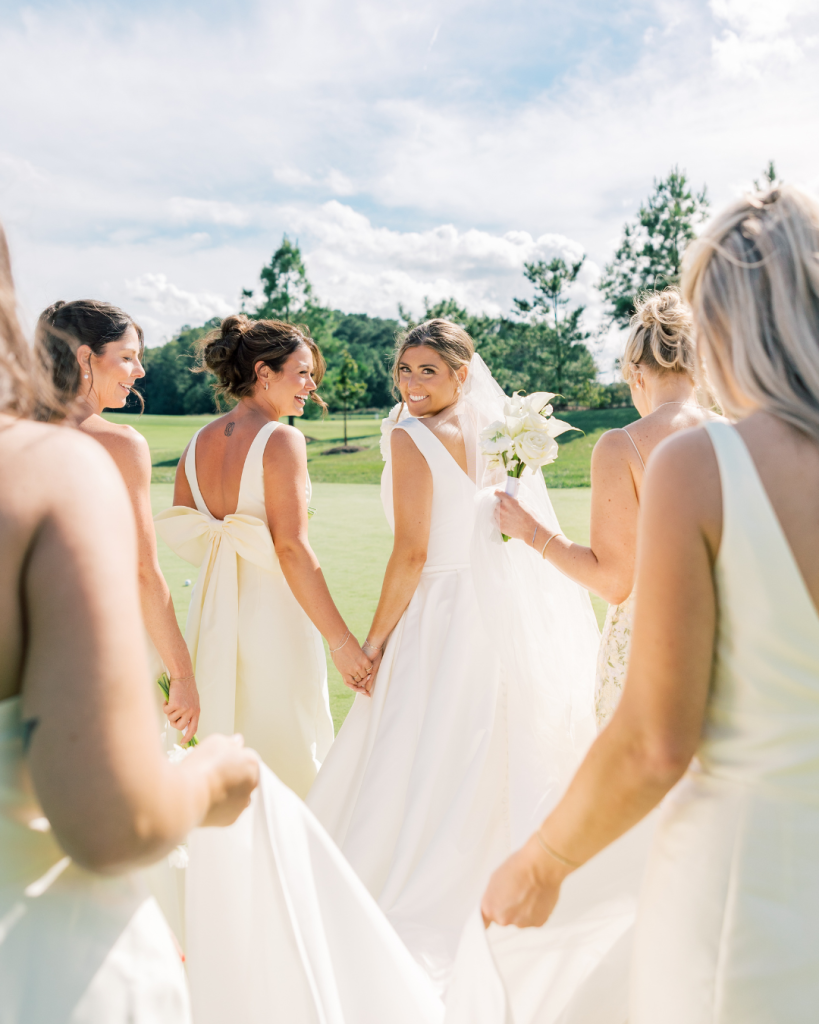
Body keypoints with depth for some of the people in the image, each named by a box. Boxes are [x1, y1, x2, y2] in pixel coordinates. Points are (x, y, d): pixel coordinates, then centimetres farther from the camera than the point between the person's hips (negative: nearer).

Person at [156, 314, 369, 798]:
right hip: (273, 614, -7)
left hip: (213, 612, 7)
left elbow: (182, 536, 7)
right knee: (288, 752, 10)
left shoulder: (198, 444, 6)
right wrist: (343, 642, -21)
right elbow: (292, 548, -22)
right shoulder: (282, 440, -15)